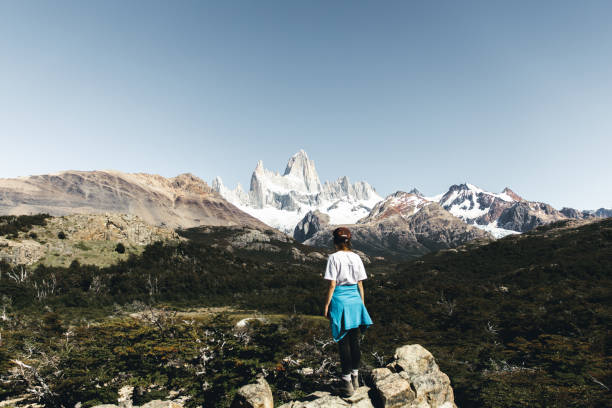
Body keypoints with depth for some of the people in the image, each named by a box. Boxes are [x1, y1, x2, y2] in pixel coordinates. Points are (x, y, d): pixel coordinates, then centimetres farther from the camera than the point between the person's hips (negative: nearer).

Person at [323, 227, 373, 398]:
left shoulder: (334, 257, -11)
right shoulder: (356, 257, 4)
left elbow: (332, 285, -12)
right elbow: (360, 284, 8)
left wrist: (326, 306, -4)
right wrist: (361, 304, 16)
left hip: (340, 301, -5)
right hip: (355, 300, 5)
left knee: (343, 342, 4)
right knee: (354, 340, 15)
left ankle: (347, 383, 11)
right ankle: (355, 377, 28)